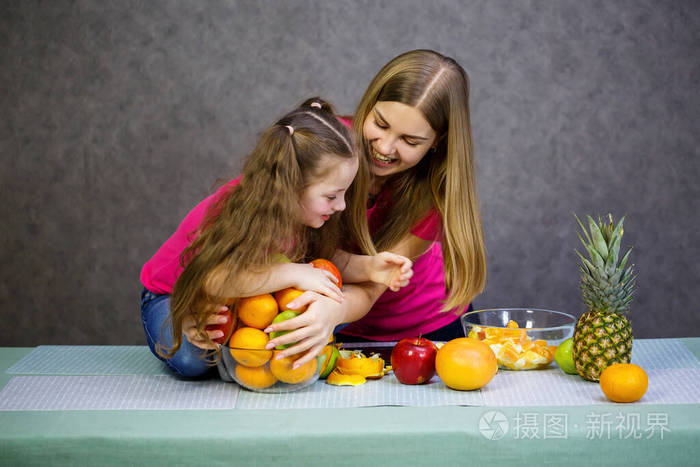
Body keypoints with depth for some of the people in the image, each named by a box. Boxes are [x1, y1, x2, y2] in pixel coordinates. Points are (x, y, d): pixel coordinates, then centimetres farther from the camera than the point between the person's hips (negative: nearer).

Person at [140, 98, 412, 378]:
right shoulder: (242, 211, -39)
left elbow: (326, 256, -11)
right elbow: (213, 280, -50)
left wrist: (368, 267, -30)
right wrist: (293, 273, -50)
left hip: (250, 295, 6)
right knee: (192, 362, -34)